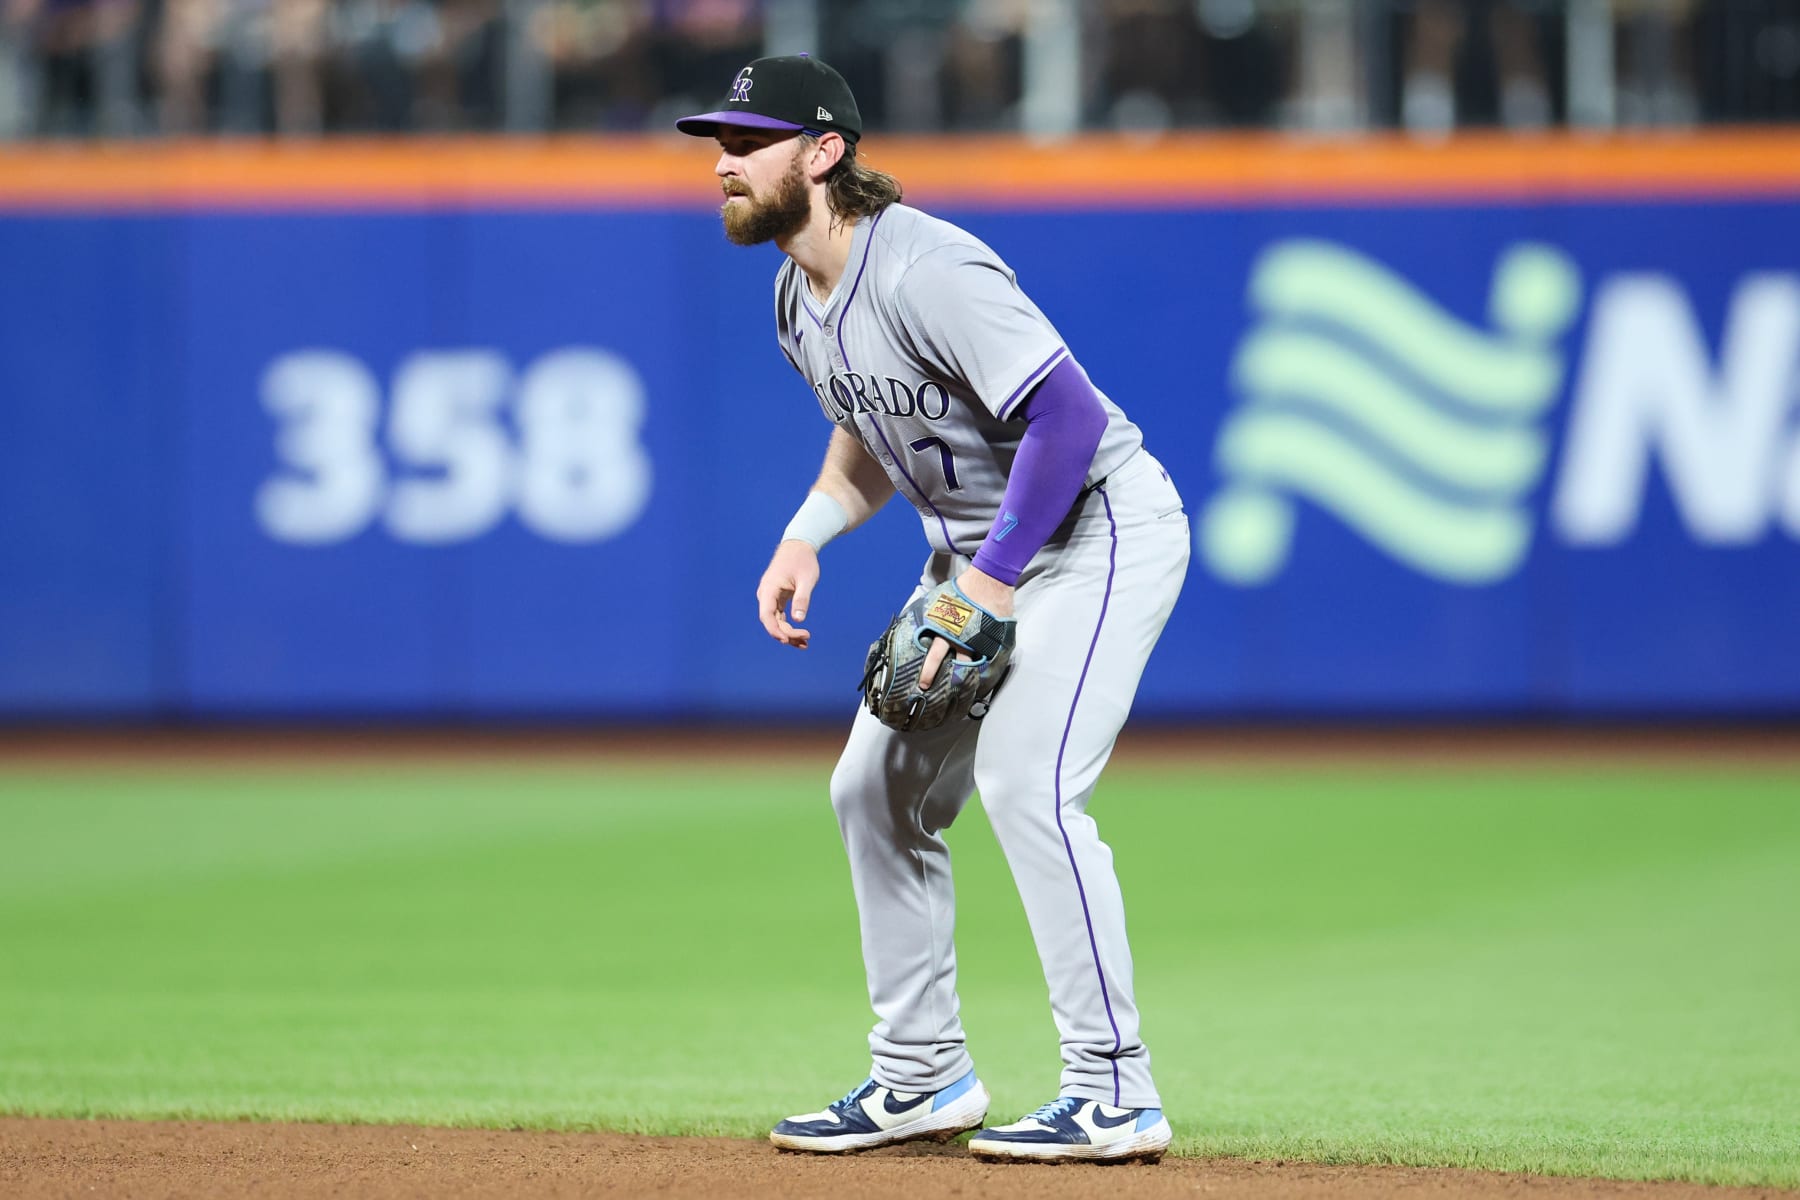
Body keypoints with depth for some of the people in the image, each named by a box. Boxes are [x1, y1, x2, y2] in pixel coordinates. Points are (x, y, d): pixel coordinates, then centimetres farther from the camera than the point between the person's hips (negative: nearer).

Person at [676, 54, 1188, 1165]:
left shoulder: (920, 271, -26)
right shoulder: (800, 300, 4)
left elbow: (1069, 418, -30)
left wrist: (981, 595, -28)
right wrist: (807, 536, 3)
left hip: (1101, 527, -10)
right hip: (979, 545, 10)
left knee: (1025, 781, -22)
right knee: (876, 789, 9)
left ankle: (1117, 1093, -16)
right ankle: (924, 1076, 19)